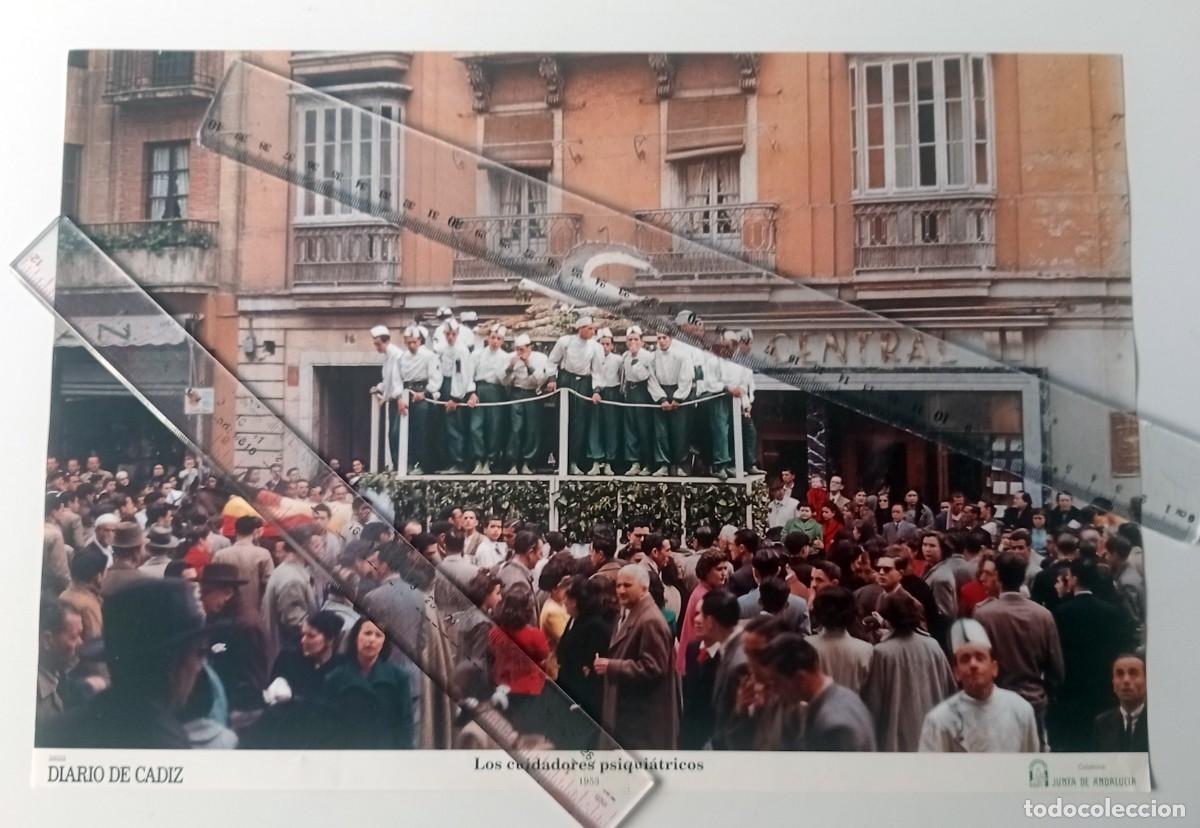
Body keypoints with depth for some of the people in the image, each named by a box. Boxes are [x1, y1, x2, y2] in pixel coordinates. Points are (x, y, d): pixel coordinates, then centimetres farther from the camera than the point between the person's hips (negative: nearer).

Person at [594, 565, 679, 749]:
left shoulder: (651, 621, -20)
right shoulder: (627, 614, 13)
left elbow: (652, 668, -24)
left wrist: (611, 666, -23)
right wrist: (606, 664, 9)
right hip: (625, 711, 10)